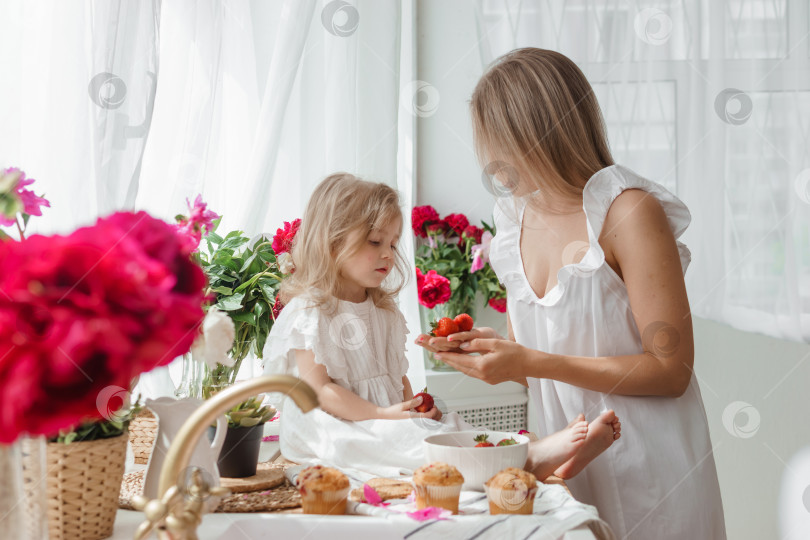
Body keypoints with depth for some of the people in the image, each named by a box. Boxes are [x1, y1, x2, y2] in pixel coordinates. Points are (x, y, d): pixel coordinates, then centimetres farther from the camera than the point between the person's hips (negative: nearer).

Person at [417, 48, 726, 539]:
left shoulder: (629, 212, -16)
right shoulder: (518, 218, 4)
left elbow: (669, 370, -19)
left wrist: (533, 362, -22)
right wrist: (492, 347, -8)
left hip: (644, 465, -6)